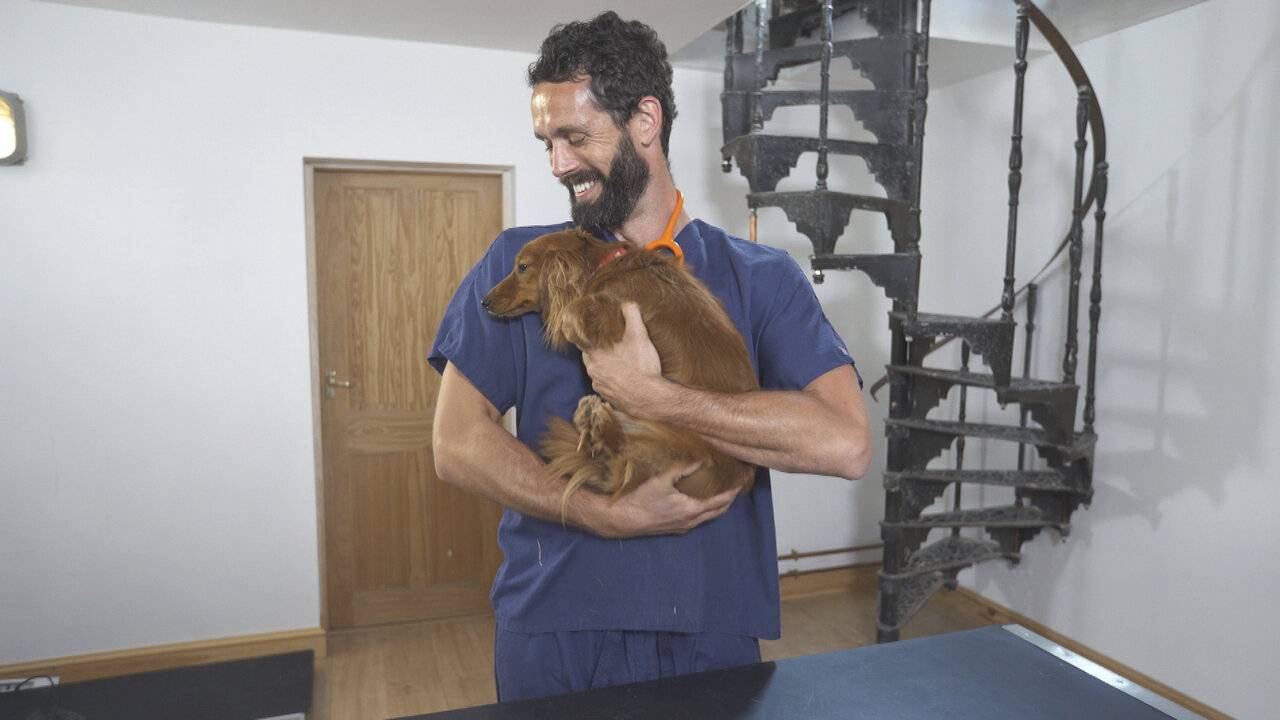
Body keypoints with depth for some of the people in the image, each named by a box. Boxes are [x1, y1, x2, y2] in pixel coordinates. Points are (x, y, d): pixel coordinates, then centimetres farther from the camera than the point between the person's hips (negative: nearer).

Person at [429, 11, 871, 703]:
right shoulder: (519, 264, 0)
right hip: (550, 627, 1)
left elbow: (846, 443, -16)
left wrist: (651, 396, -21)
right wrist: (607, 517, -17)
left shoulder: (760, 276, -3)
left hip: (711, 627, 0)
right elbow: (457, 440, -6)